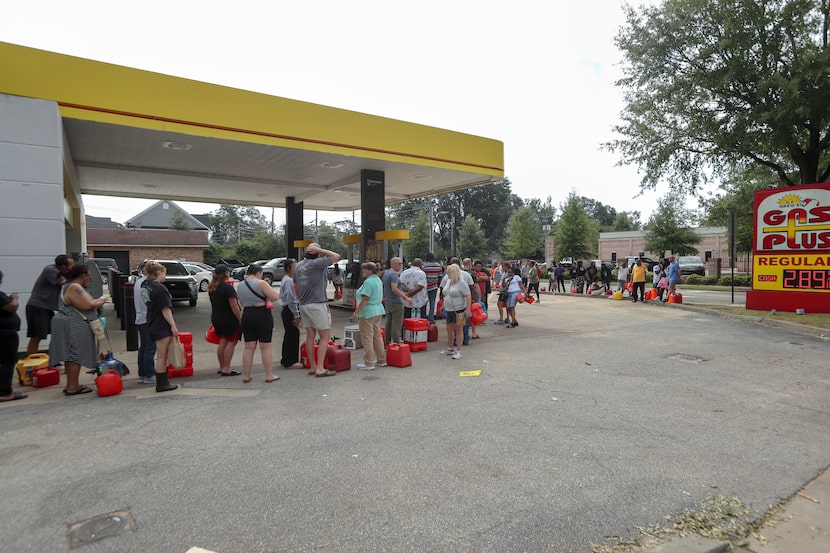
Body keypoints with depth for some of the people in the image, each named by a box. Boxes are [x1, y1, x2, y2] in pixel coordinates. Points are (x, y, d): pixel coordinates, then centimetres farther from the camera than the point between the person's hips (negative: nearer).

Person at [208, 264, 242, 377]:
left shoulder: (212, 288, 9)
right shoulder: (228, 287, -18)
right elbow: (233, 306, -20)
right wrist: (240, 319, -15)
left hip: (216, 318, 8)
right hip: (229, 319, -8)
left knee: (222, 342, 16)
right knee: (231, 342, -1)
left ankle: (221, 367, 24)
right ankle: (226, 369, 0)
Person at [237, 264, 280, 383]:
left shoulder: (240, 285, 9)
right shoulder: (261, 283, -12)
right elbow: (275, 297, -13)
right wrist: (269, 289, 4)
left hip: (247, 315, 6)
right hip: (263, 316, -6)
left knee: (248, 347, 11)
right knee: (265, 347, 1)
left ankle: (246, 375, 16)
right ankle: (269, 375, 7)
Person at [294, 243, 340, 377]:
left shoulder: (298, 266, 10)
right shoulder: (317, 263, -14)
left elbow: (295, 287, 17)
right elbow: (337, 256, -11)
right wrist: (319, 250, -9)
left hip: (304, 305, 8)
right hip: (317, 304, -8)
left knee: (310, 336, 11)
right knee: (325, 336, -1)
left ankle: (312, 366, 17)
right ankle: (320, 368, -4)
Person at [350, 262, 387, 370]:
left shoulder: (368, 282, -17)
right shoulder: (378, 280, 13)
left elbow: (365, 299, -22)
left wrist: (355, 313, -19)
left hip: (368, 313, -10)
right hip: (378, 311, 10)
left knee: (367, 338, -3)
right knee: (377, 336, 15)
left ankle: (369, 363, 1)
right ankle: (381, 360, 22)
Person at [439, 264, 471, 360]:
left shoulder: (461, 283, -14)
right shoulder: (448, 281, 10)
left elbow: (468, 296, -16)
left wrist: (468, 310, -21)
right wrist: (444, 305, 21)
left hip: (459, 310, -8)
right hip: (449, 310, 8)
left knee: (458, 330, 0)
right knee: (449, 329, 13)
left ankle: (458, 351, 7)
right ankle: (450, 349, 29)